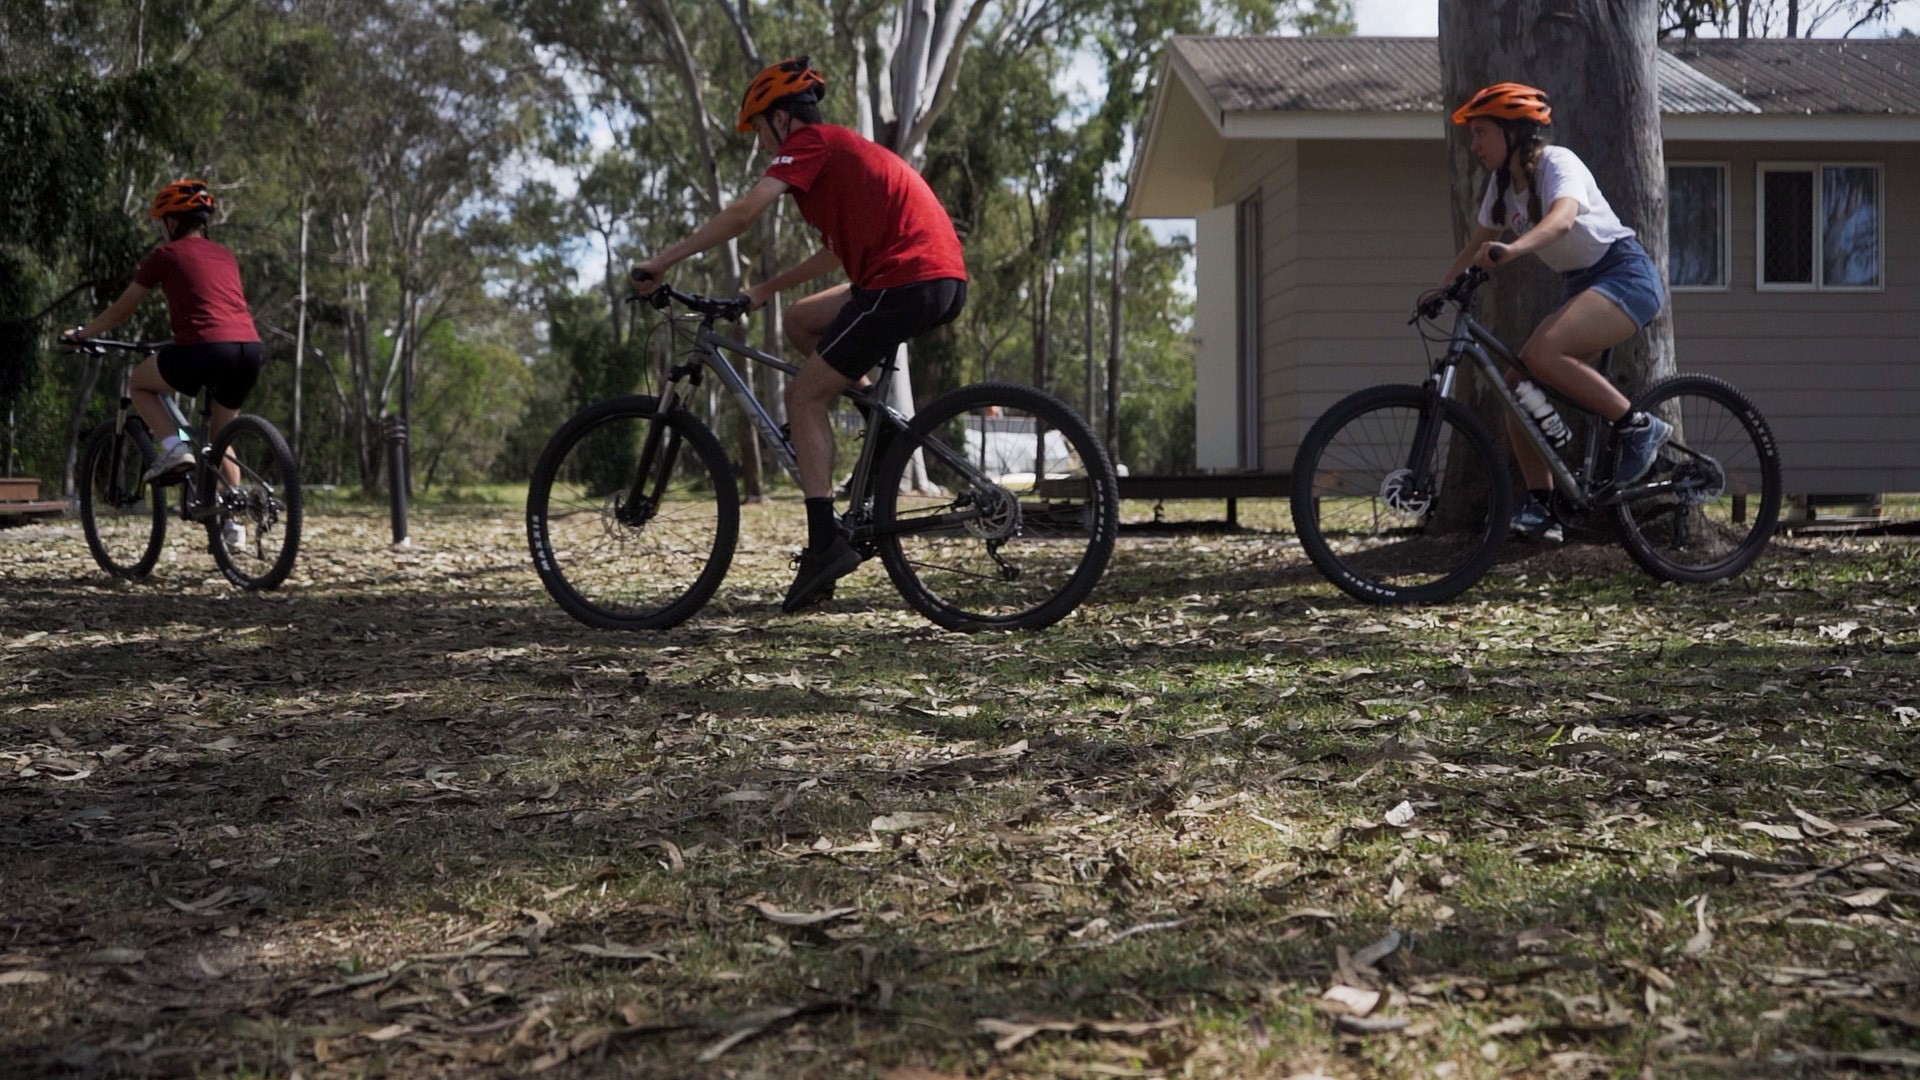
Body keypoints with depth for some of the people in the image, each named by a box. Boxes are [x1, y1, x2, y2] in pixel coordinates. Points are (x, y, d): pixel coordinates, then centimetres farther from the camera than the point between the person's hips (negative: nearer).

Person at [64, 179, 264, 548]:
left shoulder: (166, 255, 10)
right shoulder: (225, 256, 25)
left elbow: (121, 311, 18)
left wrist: (80, 333, 34)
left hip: (205, 348, -6)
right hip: (250, 350, 6)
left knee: (140, 382, 23)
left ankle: (174, 448, 2)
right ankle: (231, 523, 19)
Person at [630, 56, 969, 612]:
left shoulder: (810, 143, 0)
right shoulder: (840, 149, 28)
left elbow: (742, 213, -12)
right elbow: (836, 252, 33)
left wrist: (661, 262, -8)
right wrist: (764, 289, 29)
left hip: (907, 282, -9)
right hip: (943, 280, 9)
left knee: (804, 395, -1)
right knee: (801, 320, 23)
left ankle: (826, 541, -6)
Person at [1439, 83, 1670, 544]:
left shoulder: (1557, 163, -17)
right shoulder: (1503, 183, 8)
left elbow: (1561, 219, -38)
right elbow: (1477, 245, 16)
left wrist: (1511, 249, -55)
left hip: (1626, 273, -8)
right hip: (1583, 282, 8)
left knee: (1541, 354, -31)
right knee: (1517, 384, -5)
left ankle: (1638, 427, -15)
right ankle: (1540, 506, 2)